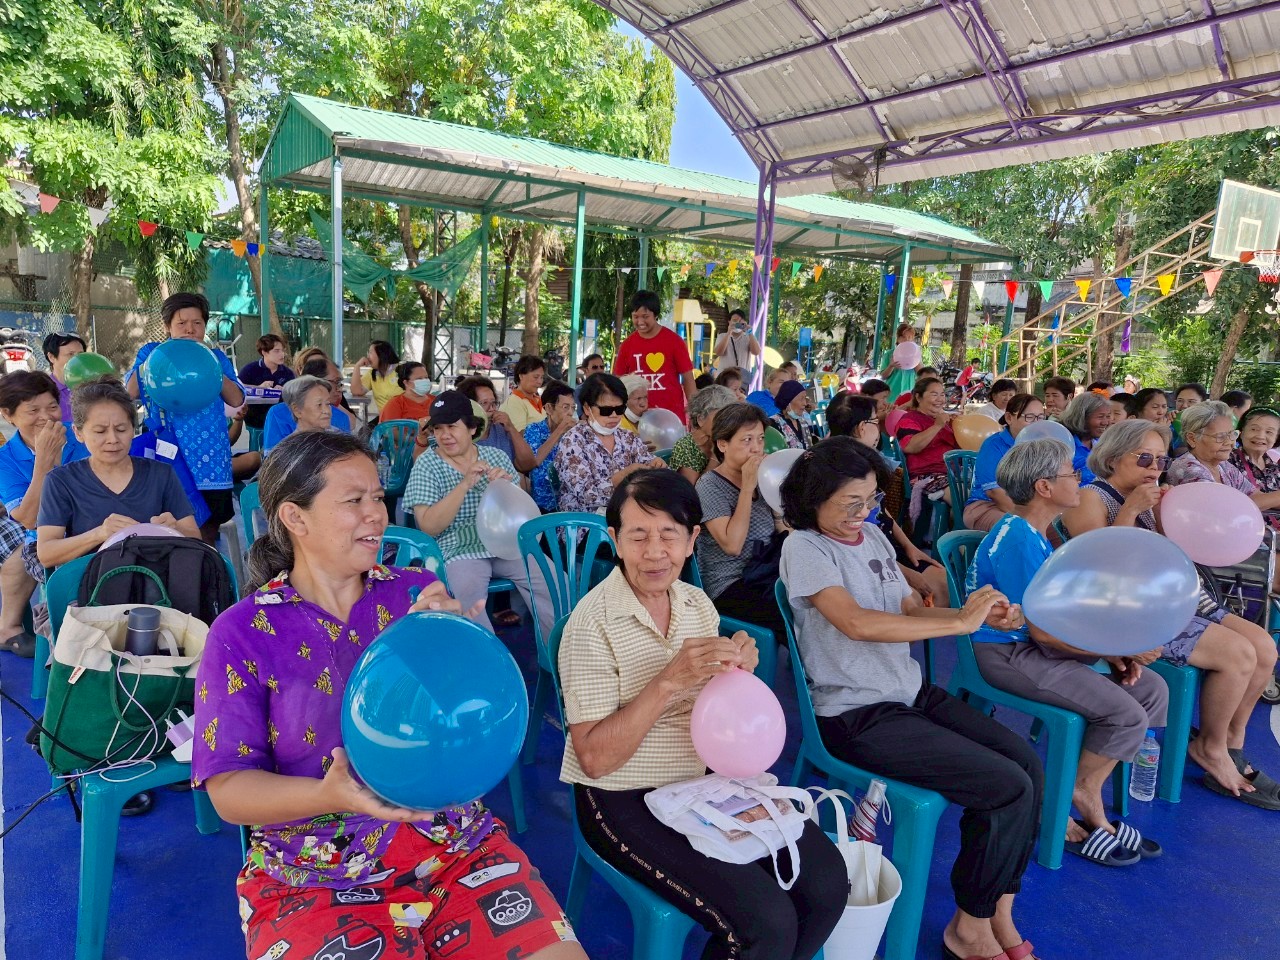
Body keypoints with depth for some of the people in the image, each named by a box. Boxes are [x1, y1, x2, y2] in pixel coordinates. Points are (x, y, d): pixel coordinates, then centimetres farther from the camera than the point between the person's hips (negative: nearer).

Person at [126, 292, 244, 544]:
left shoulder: (217, 358, 14)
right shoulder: (152, 353, 11)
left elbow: (236, 400, 0)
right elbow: (130, 392, -3)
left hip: (210, 460, 1)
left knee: (206, 536, 7)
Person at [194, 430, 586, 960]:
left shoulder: (418, 592, 1)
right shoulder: (242, 634, -6)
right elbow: (228, 788, -7)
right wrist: (329, 795, -25)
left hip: (457, 845, 2)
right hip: (316, 878, -2)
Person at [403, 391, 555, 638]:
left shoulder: (496, 457, 10)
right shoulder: (426, 465, 0)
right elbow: (428, 527, -11)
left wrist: (507, 486, -10)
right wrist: (465, 484, -20)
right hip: (460, 551, -3)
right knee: (471, 606, -34)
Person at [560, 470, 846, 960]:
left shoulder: (698, 604, 2)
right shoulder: (592, 624, -18)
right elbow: (593, 758, -19)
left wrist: (735, 673, -10)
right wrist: (668, 681, -29)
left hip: (706, 778, 6)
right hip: (626, 801, -6)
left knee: (827, 882, -6)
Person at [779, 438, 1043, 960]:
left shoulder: (873, 536, 8)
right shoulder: (804, 549, -16)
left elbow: (910, 611, 12)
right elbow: (858, 623, -29)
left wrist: (981, 614, -6)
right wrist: (960, 622, -24)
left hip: (911, 693, 8)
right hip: (860, 716, -8)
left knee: (1028, 762, -2)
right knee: (1007, 786, -13)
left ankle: (1000, 912, 13)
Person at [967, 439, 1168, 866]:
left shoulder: (1033, 534, 10)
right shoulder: (1019, 542, -21)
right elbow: (1043, 629, -21)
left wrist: (1114, 653, -1)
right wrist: (1121, 649, -12)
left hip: (1037, 645, 10)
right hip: (1009, 653, -10)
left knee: (1151, 689, 5)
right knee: (1125, 714, -18)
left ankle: (1081, 794, 7)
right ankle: (1082, 800, 6)